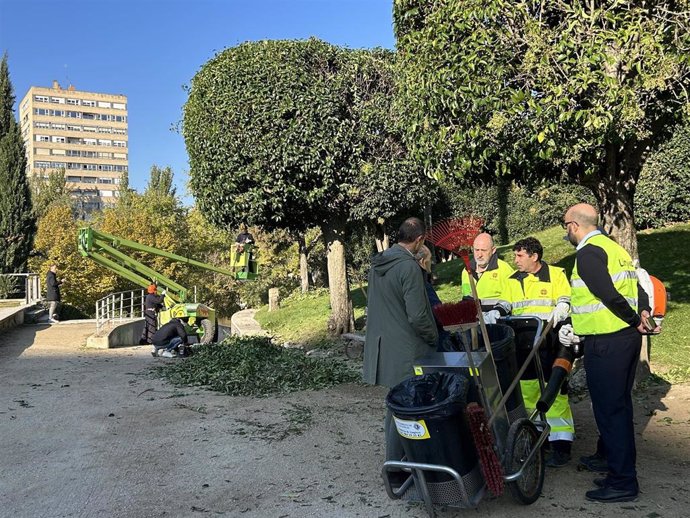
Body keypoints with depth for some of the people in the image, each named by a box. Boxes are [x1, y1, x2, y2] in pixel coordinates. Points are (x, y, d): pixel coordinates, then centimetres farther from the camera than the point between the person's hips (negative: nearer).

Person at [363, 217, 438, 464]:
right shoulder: (409, 267, -19)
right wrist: (433, 337, -3)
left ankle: (394, 455, 31)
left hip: (381, 345, 9)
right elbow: (417, 316, -20)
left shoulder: (377, 263, 7)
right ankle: (395, 462, 12)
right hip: (404, 350, -8)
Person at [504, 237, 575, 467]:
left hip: (551, 344, -5)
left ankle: (561, 446, 2)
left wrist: (557, 314, -25)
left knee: (554, 393, -4)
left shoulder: (556, 275, -1)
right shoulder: (513, 281, 12)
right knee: (525, 392, 10)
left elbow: (565, 303, -5)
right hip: (523, 346, 5)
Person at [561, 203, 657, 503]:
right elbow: (627, 290, 16)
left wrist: (635, 321, -9)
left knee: (609, 411, -1)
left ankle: (622, 483, 7)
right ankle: (623, 474, 27)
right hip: (627, 337, 10)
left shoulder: (588, 253, -13)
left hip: (605, 343, -10)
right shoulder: (613, 247, 15)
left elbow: (609, 296, -23)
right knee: (620, 407, 17)